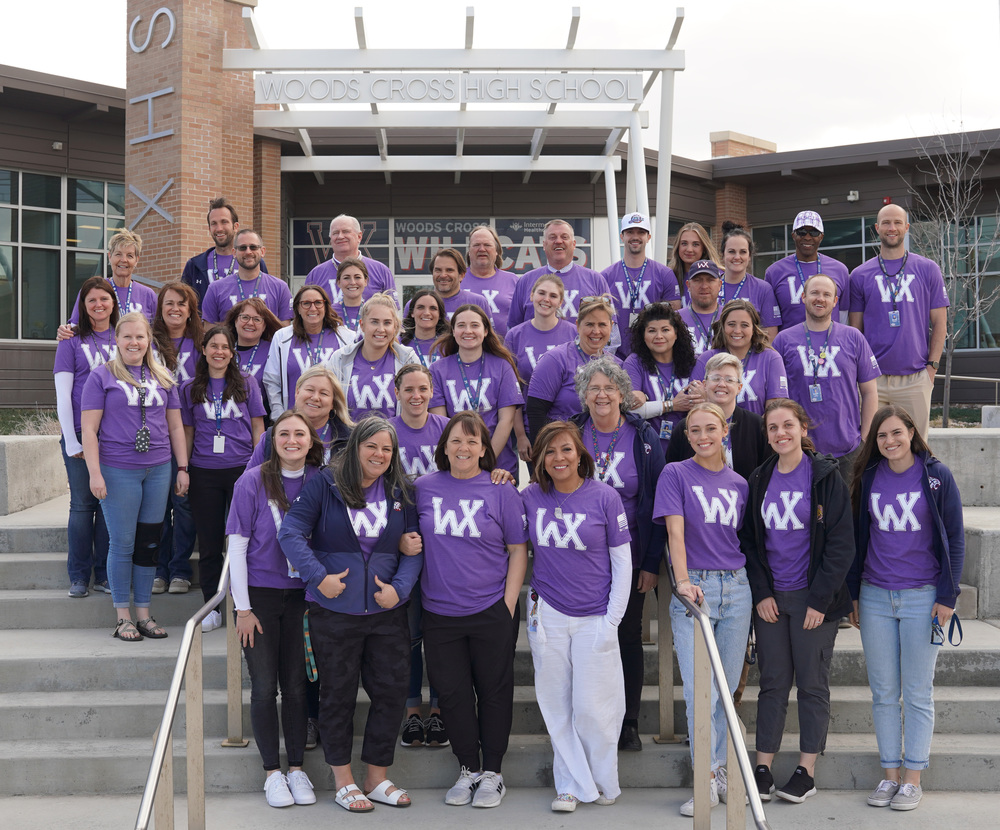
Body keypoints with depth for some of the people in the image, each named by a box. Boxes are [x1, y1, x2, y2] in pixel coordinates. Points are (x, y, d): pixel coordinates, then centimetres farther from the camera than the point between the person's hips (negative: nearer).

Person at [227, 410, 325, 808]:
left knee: (296, 684, 6)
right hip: (259, 594, -2)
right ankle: (272, 771, 15)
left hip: (301, 595, 2)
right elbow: (237, 544, -6)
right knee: (265, 685, 2)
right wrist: (243, 608, -8)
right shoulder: (253, 481, -8)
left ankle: (297, 767, 19)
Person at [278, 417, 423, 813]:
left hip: (387, 612, 4)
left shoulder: (400, 492, 6)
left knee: (390, 692, 6)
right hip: (334, 612, -3)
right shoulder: (324, 485, -5)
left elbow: (413, 549, 6)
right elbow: (290, 532, -10)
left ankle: (378, 778, 22)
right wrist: (318, 576, -17)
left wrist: (399, 587, -9)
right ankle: (343, 780, 21)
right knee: (338, 695, 7)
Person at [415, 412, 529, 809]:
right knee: (452, 693, 9)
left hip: (491, 612, -2)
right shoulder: (424, 488, 3)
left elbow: (518, 552, -1)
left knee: (493, 691, 7)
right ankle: (468, 769, 25)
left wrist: (508, 605, -6)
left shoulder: (501, 490, -3)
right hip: (439, 612, 2)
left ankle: (492, 772, 21)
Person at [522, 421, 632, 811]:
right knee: (557, 705, 8)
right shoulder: (530, 497, 0)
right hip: (547, 614, 3)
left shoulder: (604, 497, -7)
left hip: (593, 617, -2)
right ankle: (570, 785, 23)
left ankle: (604, 783, 23)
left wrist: (612, 620, -6)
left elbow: (622, 562, -3)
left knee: (591, 707, 0)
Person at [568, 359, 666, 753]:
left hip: (629, 557, 0)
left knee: (629, 637, 8)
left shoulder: (644, 438, -1)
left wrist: (652, 563, -6)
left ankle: (629, 724, 20)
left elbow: (656, 502, -1)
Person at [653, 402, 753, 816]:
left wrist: (755, 592, 9)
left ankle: (721, 772, 20)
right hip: (693, 587, -4)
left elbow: (746, 539, 15)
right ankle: (708, 781, 0)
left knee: (727, 688, 9)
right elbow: (675, 530, -11)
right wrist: (683, 581, -23)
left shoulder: (739, 483, 12)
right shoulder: (675, 474, 0)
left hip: (736, 587, 4)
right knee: (700, 691, -8)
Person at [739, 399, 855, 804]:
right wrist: (761, 593, -1)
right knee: (773, 682, 7)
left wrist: (820, 599, -11)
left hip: (813, 599, -3)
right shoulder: (759, 480, 7)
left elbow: (841, 543, -7)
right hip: (769, 599, 3)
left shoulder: (826, 477, -5)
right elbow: (749, 540, 10)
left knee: (812, 683, 4)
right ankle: (763, 768, 12)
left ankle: (806, 770, 13)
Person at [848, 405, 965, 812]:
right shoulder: (869, 478, 6)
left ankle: (913, 778, 13)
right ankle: (890, 774, 17)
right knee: (884, 692, 7)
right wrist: (853, 594, 10)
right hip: (875, 597, 3)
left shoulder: (936, 476, -3)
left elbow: (955, 538, 0)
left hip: (922, 598, -3)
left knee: (918, 693, 4)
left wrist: (947, 595, -5)